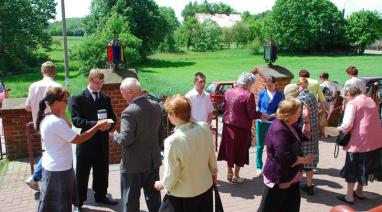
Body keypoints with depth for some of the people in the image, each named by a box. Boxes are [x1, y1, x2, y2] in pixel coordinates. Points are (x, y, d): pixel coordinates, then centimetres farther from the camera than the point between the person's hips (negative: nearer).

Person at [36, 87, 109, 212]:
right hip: (59, 169, -9)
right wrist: (97, 126, -16)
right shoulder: (56, 122, -26)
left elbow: (67, 129, 10)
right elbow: (78, 139, -23)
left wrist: (62, 114, 2)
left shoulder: (45, 118, 4)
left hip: (50, 166, 9)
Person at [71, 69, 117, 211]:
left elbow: (112, 117, 11)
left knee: (102, 173, 17)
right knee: (82, 175, 7)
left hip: (102, 143, 5)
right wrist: (95, 124, -27)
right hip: (86, 143, -5)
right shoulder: (78, 98, -8)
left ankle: (100, 196, 36)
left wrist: (109, 124, -12)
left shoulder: (105, 98, 9)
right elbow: (76, 120, -16)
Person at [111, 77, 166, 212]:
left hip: (134, 164, -6)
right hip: (153, 161, 7)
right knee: (154, 198, 20)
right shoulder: (156, 106, 0)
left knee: (131, 201, 9)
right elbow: (162, 132, 8)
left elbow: (125, 139, -25)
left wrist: (114, 136, -5)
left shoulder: (129, 112, -22)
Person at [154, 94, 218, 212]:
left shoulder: (173, 140, -29)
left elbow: (171, 174, -19)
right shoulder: (204, 128, -14)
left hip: (183, 195, -5)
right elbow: (212, 154, 1)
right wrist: (213, 171, 20)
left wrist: (163, 185, 2)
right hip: (206, 187, 5)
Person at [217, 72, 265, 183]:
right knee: (240, 150, 11)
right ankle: (236, 176, 21)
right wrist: (261, 115, 2)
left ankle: (229, 173, 31)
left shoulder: (228, 92, 1)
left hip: (228, 125, 6)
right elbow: (251, 114, -16)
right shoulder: (248, 95, -18)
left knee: (230, 149, 19)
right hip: (241, 127, -6)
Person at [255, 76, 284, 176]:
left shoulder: (279, 95, -2)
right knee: (260, 145, 7)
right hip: (261, 122, 2)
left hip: (272, 123, -2)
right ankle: (259, 167, 18)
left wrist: (272, 115, -18)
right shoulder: (262, 93, 4)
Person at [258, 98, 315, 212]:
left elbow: (304, 136, 11)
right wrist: (304, 160, -15)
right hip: (278, 178, -10)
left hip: (290, 176, 10)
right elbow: (286, 160, -31)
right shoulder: (279, 130, -30)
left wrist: (306, 120, -4)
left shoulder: (291, 124, 2)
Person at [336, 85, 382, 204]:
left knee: (352, 168, 6)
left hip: (359, 141, -7)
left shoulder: (352, 103, -10)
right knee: (367, 166, 20)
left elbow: (348, 124, -20)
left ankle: (349, 196, 13)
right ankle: (360, 191, 32)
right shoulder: (371, 101, 13)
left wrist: (341, 129, 1)